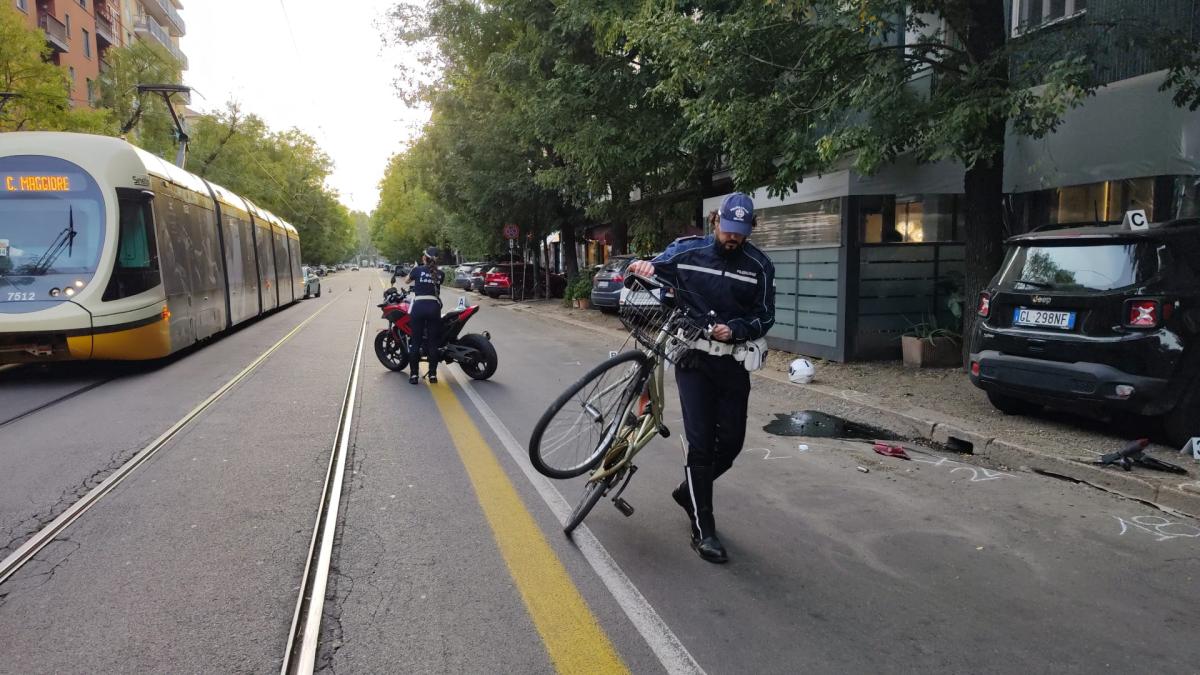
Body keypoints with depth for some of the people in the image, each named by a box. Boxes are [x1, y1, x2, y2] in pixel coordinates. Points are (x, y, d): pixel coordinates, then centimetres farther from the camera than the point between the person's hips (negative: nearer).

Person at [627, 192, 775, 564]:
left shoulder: (759, 265, -1)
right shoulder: (686, 251, -3)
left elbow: (764, 317, 1)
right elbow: (651, 270, 9)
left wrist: (735, 330, -18)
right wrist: (642, 266, -16)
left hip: (733, 362, 2)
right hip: (693, 358, -2)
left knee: (731, 442, 5)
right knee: (701, 443, -5)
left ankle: (689, 490, 34)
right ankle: (703, 530, 4)